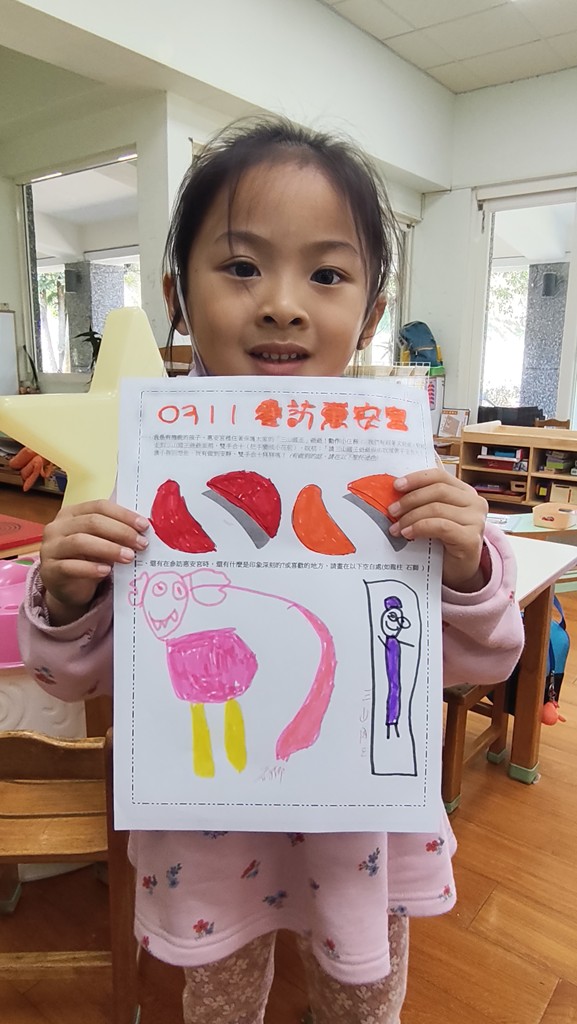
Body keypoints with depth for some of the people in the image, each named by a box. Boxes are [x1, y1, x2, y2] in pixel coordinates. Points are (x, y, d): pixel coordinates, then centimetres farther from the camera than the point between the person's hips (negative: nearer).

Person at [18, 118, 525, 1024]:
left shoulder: (404, 472, -16)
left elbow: (480, 660, -7)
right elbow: (81, 675, -6)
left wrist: (467, 571, -27)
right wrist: (67, 599, -26)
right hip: (207, 838, 1)